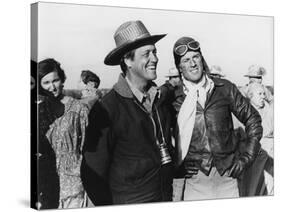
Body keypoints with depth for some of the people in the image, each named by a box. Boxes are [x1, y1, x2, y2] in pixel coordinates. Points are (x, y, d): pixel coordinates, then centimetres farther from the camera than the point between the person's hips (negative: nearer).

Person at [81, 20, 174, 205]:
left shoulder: (159, 97, 3)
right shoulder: (106, 109, -16)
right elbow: (93, 173, -11)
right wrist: (108, 205, -6)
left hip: (165, 198, 6)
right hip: (129, 202, -5)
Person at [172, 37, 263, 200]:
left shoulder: (225, 88, 3)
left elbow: (253, 119, 11)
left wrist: (246, 159, 5)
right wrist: (176, 167, -1)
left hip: (228, 174, 1)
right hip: (194, 179, -1)